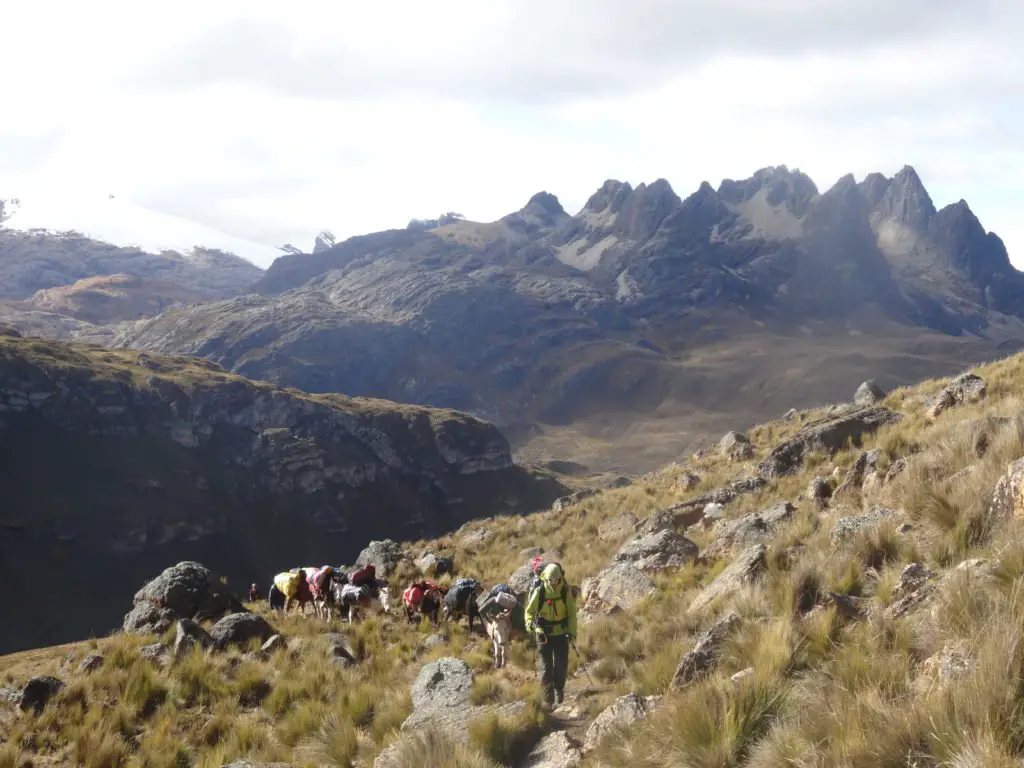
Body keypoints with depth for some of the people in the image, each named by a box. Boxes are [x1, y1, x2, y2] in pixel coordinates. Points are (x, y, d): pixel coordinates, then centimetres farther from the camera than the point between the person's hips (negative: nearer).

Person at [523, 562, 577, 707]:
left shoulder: (566, 592, -7)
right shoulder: (539, 592, -10)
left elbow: (572, 613, 1)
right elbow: (529, 610, -1)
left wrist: (572, 632, -8)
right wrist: (529, 622, -22)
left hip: (561, 634, 1)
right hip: (544, 634, -1)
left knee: (561, 665, 3)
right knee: (546, 666, -1)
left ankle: (559, 689, 27)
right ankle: (548, 694, 7)